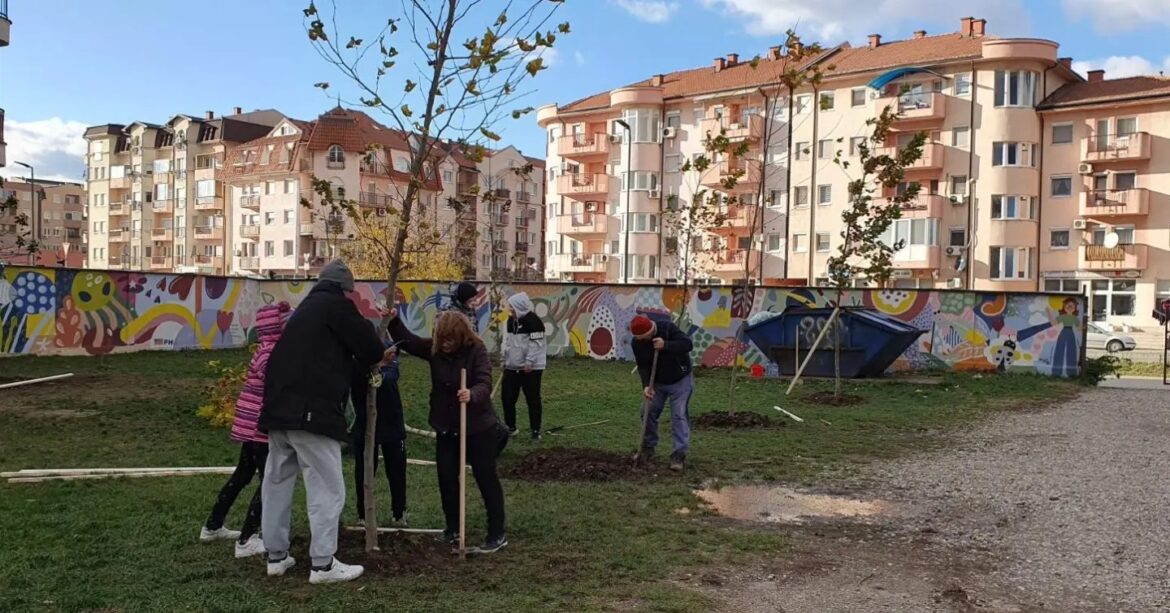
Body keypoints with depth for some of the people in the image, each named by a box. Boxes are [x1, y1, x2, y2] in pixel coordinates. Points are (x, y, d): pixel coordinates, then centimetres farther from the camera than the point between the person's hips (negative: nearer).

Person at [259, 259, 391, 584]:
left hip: (280, 408, 10)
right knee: (327, 488, -3)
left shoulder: (307, 308, 24)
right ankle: (323, 564, -1)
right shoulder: (336, 304, -3)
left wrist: (372, 357, 32)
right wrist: (378, 355, 21)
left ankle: (276, 555, 24)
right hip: (311, 412, -9)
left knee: (277, 483, 15)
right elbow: (368, 345, -2)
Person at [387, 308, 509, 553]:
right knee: (447, 477, 11)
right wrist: (394, 321, -12)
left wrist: (472, 395, -48)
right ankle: (453, 528, 27)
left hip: (479, 427, -5)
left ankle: (497, 533, 9)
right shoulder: (434, 348, -3)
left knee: (486, 477, 1)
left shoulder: (476, 351, -17)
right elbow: (407, 341, 5)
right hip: (446, 428, 6)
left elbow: (485, 384, -26)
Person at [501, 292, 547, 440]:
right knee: (507, 398, 8)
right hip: (512, 367, 8)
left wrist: (529, 362, -22)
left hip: (530, 368, -8)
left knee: (533, 399, -1)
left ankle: (536, 431, 8)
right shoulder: (511, 320, 11)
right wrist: (505, 359, 18)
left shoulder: (533, 320, -15)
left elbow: (536, 343, -19)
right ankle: (510, 427, 23)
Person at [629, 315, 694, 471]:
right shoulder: (637, 343, -13)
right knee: (649, 413, 5)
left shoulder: (667, 328, -25)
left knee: (679, 416, -12)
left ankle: (679, 454, -13)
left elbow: (688, 344, -31)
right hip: (658, 382, 4)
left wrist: (665, 345, -42)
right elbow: (643, 366, -12)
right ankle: (648, 448, 24)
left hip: (680, 380, -4)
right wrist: (646, 385, -28)